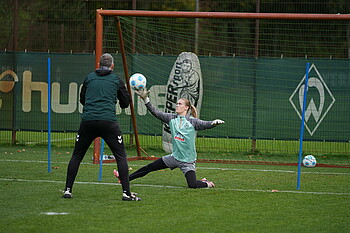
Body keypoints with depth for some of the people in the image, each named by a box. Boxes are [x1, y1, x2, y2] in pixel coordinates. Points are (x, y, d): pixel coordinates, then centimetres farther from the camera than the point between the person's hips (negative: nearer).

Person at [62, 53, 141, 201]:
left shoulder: (89, 78, 15)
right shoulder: (116, 80, 10)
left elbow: (82, 99, 25)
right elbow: (125, 103, 17)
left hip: (87, 121, 2)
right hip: (108, 121, -2)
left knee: (77, 155, 16)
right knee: (121, 156, 4)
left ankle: (68, 190, 13)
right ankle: (126, 192, -4)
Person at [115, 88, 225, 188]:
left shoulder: (192, 122, -10)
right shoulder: (172, 118, 3)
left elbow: (205, 124, -25)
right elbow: (155, 112, -1)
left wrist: (214, 122, -48)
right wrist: (145, 99, -11)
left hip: (187, 161, -5)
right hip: (174, 157, 5)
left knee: (192, 185, -20)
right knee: (149, 167, 9)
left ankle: (206, 184, 13)